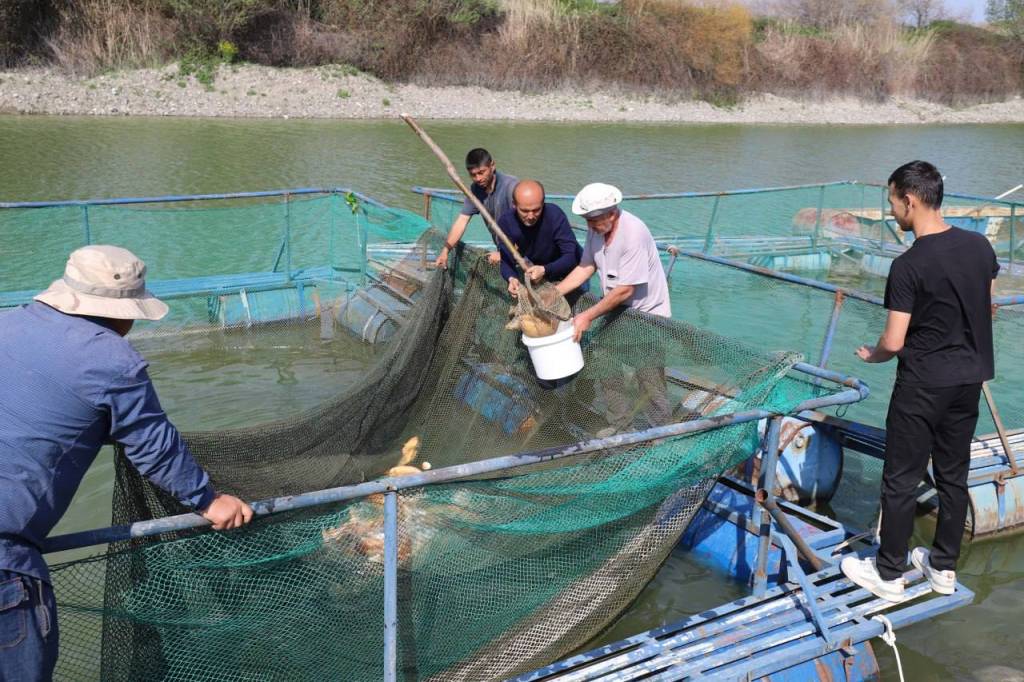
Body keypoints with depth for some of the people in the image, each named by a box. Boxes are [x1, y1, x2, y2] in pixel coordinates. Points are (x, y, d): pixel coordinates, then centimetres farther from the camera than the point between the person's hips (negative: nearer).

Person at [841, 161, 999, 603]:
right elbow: (986, 309, 11)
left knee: (901, 481, 6)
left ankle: (889, 574, 17)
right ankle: (944, 568, 28)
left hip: (923, 385, -7)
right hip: (969, 377, 7)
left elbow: (894, 342, -17)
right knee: (953, 476, 16)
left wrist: (871, 355, 4)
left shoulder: (908, 266, -20)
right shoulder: (980, 246, -1)